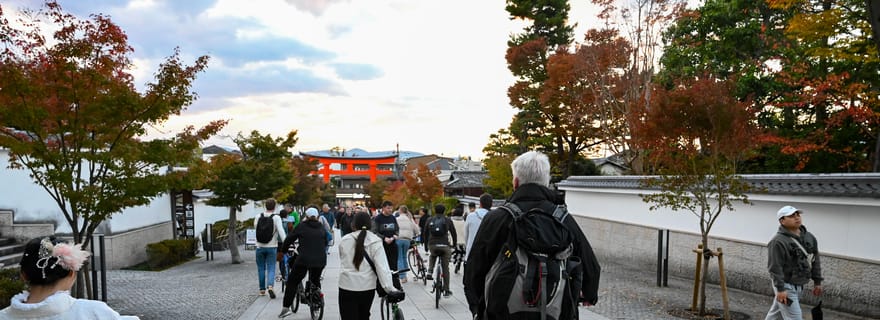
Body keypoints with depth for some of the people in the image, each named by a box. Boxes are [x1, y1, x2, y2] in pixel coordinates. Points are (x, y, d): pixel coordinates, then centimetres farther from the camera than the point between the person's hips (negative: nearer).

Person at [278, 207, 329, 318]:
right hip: (320, 260, 3)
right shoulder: (322, 228, 9)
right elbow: (325, 243, 20)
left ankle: (285, 308, 3)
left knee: (292, 282, 8)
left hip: (303, 260, -3)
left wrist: (284, 250, 22)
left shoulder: (301, 226, 0)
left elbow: (289, 239, 5)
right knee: (315, 281, 24)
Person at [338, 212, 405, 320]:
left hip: (347, 287, -1)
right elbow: (382, 267, -15)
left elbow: (343, 262, 10)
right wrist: (390, 289, -17)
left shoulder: (344, 241, -4)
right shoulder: (375, 242, -8)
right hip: (367, 287, 2)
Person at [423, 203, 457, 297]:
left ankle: (430, 272, 15)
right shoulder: (448, 220, 8)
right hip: (445, 245, -2)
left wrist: (427, 244, 28)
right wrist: (454, 245, 23)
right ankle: (446, 291, 11)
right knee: (445, 269, 8)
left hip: (432, 245, 2)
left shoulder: (430, 220, 12)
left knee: (432, 256, 36)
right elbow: (454, 233, 10)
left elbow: (425, 233, 16)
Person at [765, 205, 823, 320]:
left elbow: (815, 260, 14)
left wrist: (817, 282, 16)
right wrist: (780, 289, -23)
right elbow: (775, 267, -22)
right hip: (786, 286, -7)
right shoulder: (778, 242, -21)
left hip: (798, 285, 8)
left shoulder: (810, 238, 5)